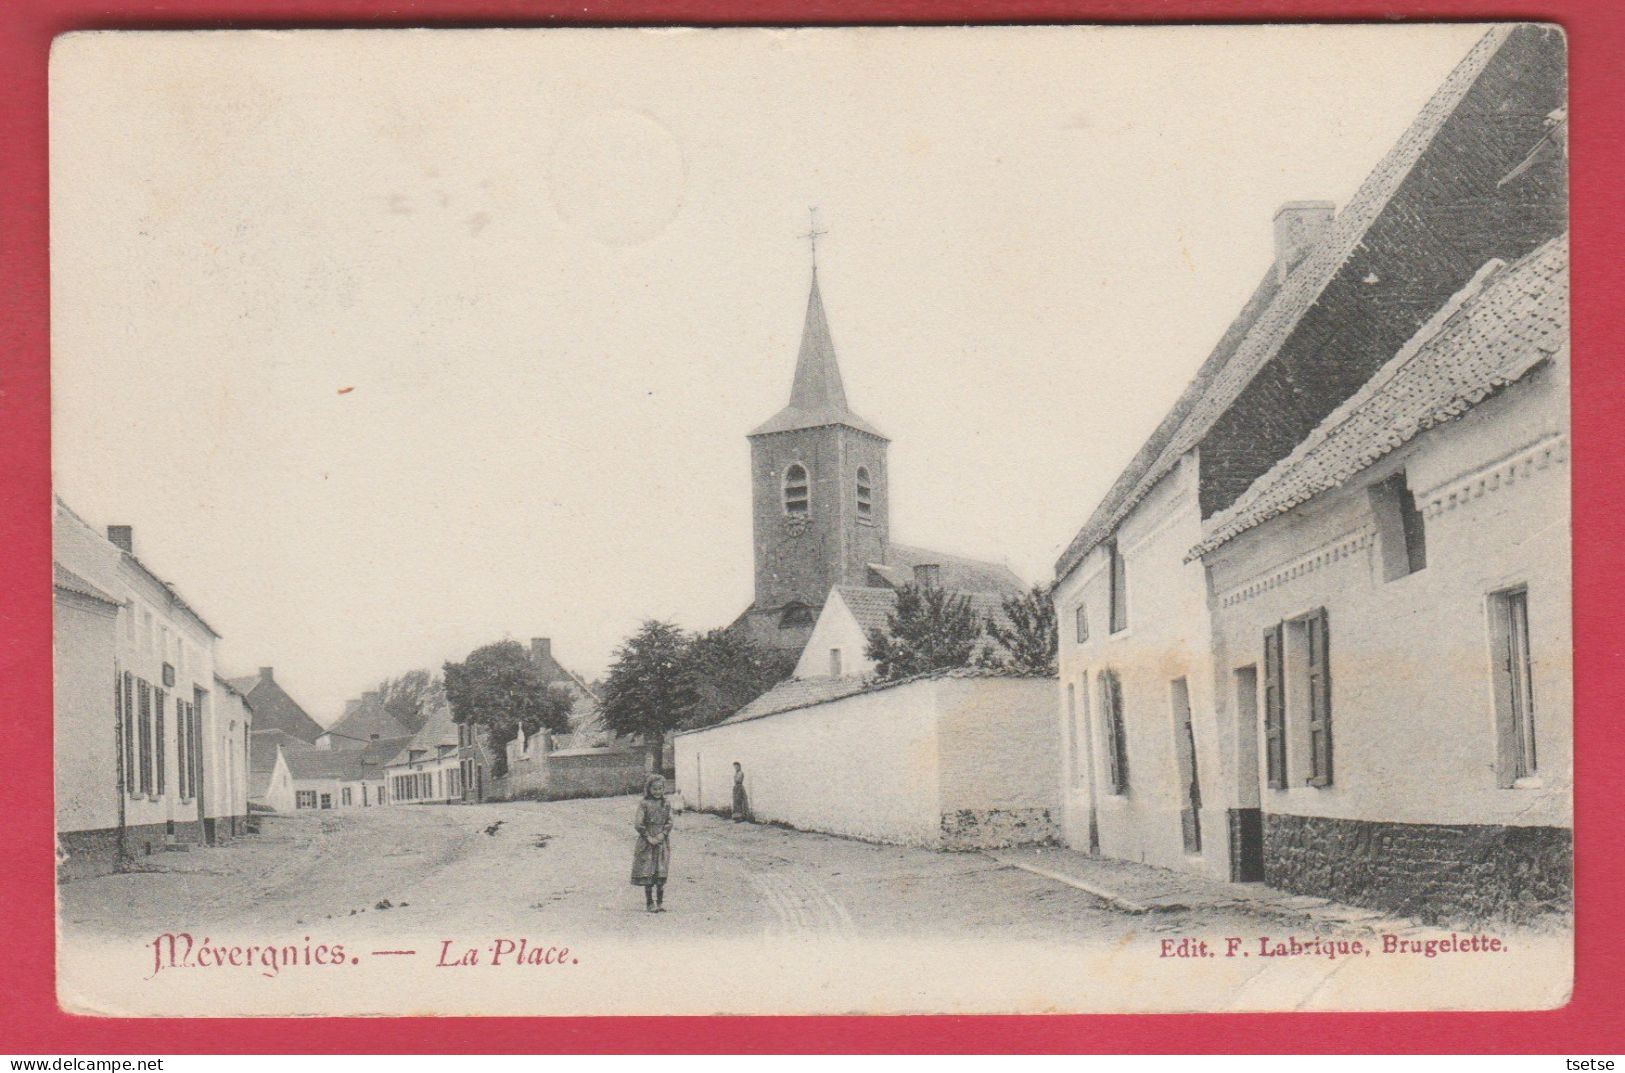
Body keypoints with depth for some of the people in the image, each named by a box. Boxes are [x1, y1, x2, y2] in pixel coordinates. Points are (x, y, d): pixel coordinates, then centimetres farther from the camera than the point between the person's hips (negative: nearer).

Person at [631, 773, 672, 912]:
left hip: (662, 842, 3)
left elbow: (669, 822, 3)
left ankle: (660, 902, 11)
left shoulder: (666, 805, 7)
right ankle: (649, 903, 5)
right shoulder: (644, 804, -4)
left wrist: (663, 834, -13)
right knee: (647, 872, -1)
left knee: (661, 874, 4)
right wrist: (649, 837, -13)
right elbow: (638, 824, -8)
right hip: (647, 843, -3)